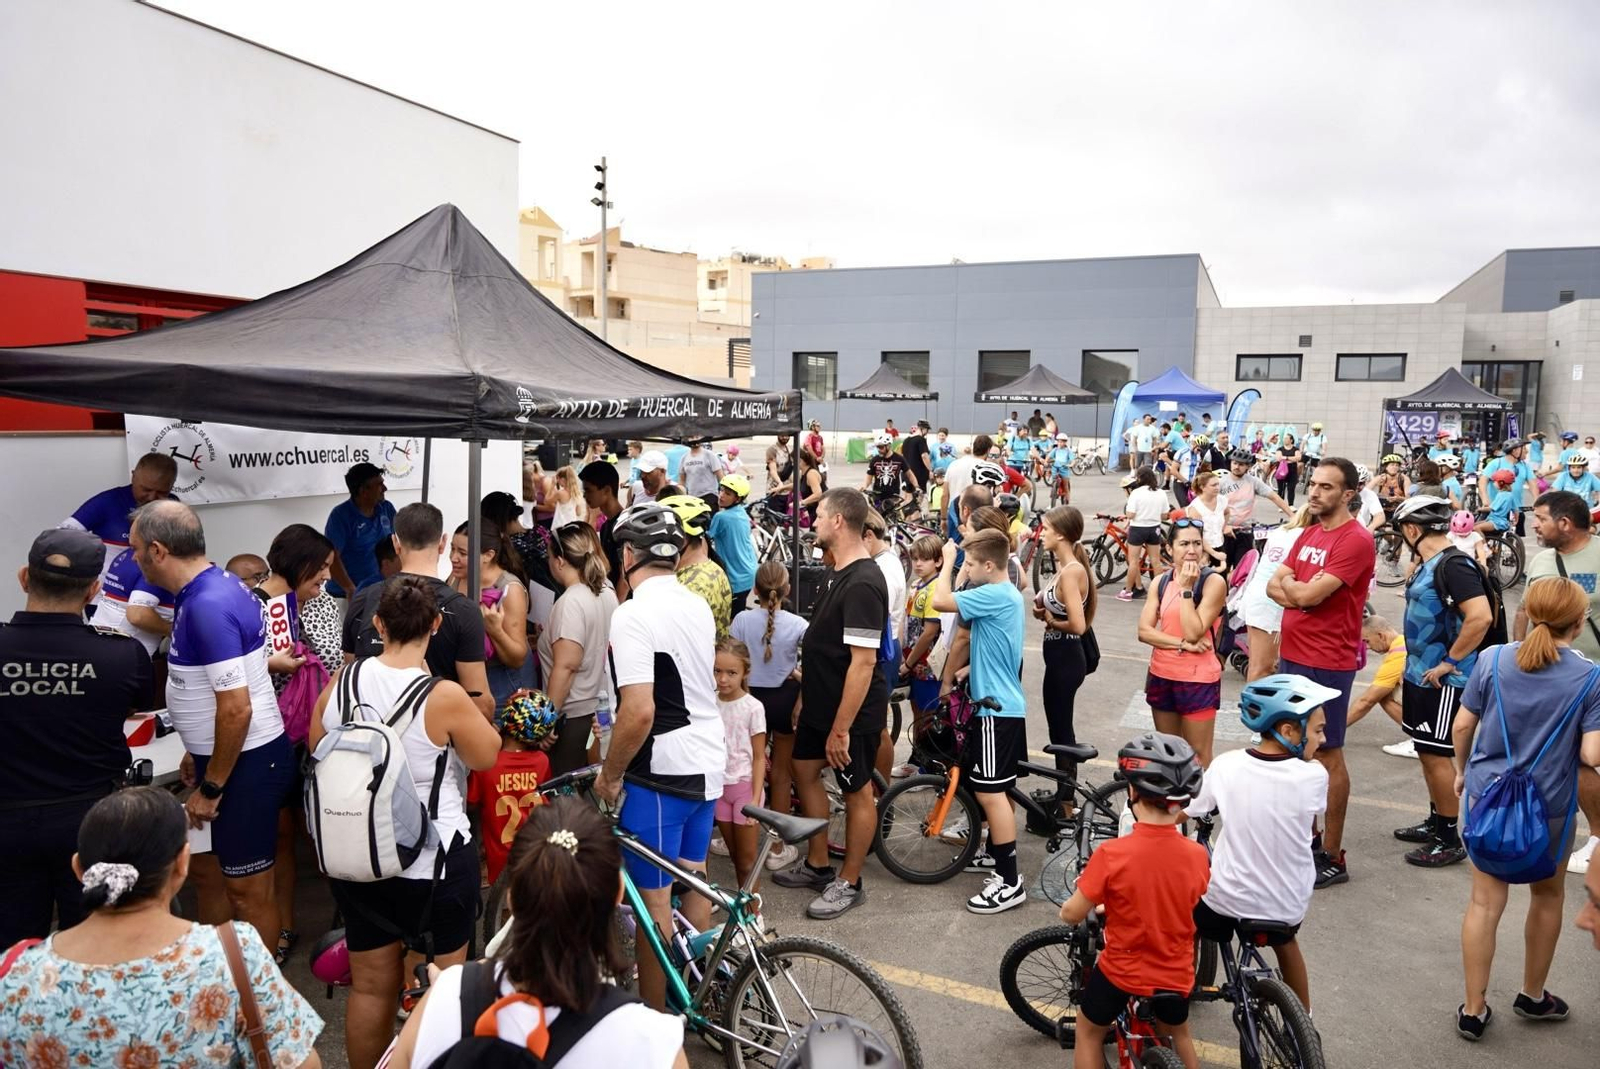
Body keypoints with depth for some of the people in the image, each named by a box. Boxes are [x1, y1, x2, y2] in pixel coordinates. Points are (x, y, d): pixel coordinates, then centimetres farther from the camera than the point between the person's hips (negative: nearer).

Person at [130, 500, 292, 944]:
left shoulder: (208, 606, -25)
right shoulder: (214, 586, 5)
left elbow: (237, 709, -27)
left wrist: (211, 787, -18)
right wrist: (198, 750, 23)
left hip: (246, 761, -10)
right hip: (224, 753, 10)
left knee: (248, 889, 5)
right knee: (206, 868, 24)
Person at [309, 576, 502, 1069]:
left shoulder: (343, 680, -9)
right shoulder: (444, 697, -24)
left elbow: (316, 749, 6)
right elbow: (486, 756, -7)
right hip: (435, 860, -4)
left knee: (371, 984, 20)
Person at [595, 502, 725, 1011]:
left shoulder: (633, 614, -19)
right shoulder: (698, 605, 6)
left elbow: (639, 712, -26)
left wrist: (609, 774, -11)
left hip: (662, 772, -8)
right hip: (707, 761, 8)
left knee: (653, 898, 4)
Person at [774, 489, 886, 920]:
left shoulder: (862, 584, -25)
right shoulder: (840, 574, 7)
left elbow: (862, 662, -27)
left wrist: (841, 728, -25)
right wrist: (805, 694, 19)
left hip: (851, 711, -10)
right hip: (821, 704, 10)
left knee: (857, 792, 6)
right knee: (805, 772, 19)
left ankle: (849, 882, 22)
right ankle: (818, 865, 34)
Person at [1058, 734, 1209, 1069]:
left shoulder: (1111, 854, -28)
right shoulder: (1196, 855, -17)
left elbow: (1073, 915, -16)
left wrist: (1066, 906, 6)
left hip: (1121, 970, -3)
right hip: (1175, 974, 3)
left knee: (1089, 1032, 26)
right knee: (1178, 1034, 33)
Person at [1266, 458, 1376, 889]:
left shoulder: (1356, 541, -16)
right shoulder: (1309, 533, 12)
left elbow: (1308, 594, -22)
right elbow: (1274, 586, 7)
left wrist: (1290, 583, -1)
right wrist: (1301, 590, -14)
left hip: (1327, 664, -8)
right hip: (1292, 655, 8)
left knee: (1328, 755, 0)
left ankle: (1332, 856, 10)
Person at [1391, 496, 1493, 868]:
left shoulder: (1454, 565, -19)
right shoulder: (1428, 564, 10)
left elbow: (1481, 616, -30)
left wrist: (1450, 661, -22)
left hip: (1442, 681, -10)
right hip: (1420, 674, 10)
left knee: (1437, 755, -1)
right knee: (1427, 752, 18)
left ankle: (1450, 840, 10)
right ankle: (1435, 822, 32)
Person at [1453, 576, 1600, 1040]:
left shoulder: (1492, 659, -6)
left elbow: (1463, 726, -1)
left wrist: (1462, 771, 15)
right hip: (1550, 807, -1)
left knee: (1485, 901, 8)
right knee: (1547, 896, 23)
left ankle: (1473, 1010, 14)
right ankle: (1533, 995, 38)